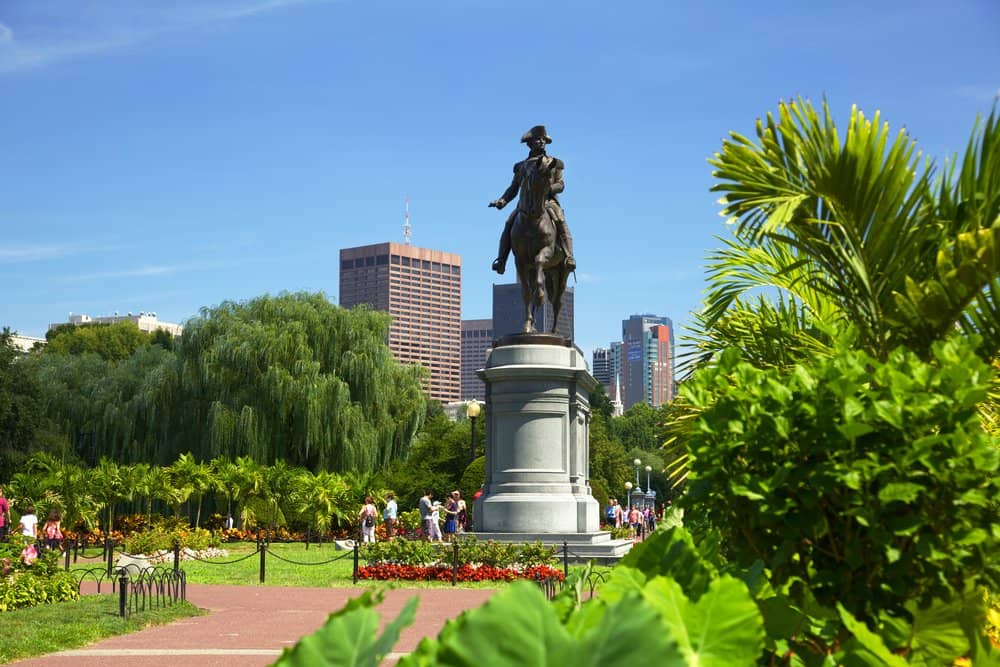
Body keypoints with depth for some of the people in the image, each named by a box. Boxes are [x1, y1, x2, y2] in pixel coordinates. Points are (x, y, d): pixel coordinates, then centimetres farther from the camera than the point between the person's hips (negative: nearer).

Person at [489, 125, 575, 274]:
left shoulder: (554, 163, 16)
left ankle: (568, 257, -37)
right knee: (509, 223, -22)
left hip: (548, 201, -2)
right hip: (526, 202, 2)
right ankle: (501, 260, -25)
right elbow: (513, 188, 19)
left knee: (560, 221, -30)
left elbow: (561, 185, 6)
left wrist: (548, 188, -16)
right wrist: (502, 201, -1)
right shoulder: (522, 166, 22)